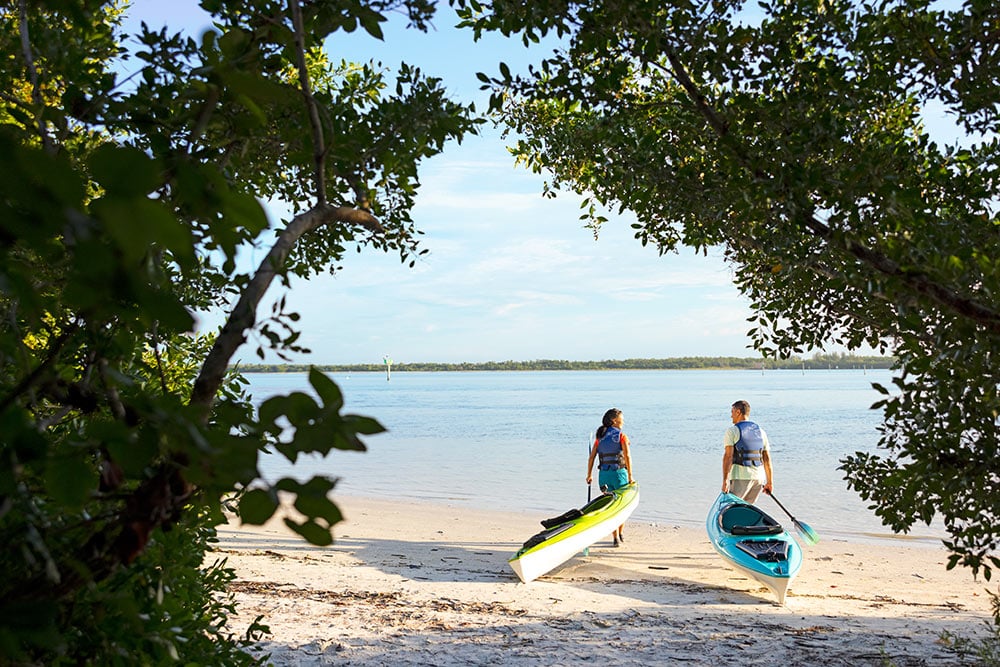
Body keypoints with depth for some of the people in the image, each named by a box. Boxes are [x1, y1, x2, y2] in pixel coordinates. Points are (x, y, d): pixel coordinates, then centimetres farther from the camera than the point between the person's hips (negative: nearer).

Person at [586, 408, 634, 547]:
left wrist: (589, 475, 13)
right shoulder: (622, 436, -5)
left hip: (603, 474, 4)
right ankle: (620, 533, 27)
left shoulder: (600, 437, 9)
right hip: (619, 473, -4)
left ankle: (616, 537, 6)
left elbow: (591, 457, 6)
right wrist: (630, 476, -15)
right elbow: (627, 456, -15)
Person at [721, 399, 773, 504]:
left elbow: (728, 456, -12)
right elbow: (767, 458, 13)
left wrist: (725, 480, -16)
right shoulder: (761, 431, 15)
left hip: (740, 477, -6)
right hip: (759, 477, 6)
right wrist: (770, 482, 15)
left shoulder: (732, 431, -3)